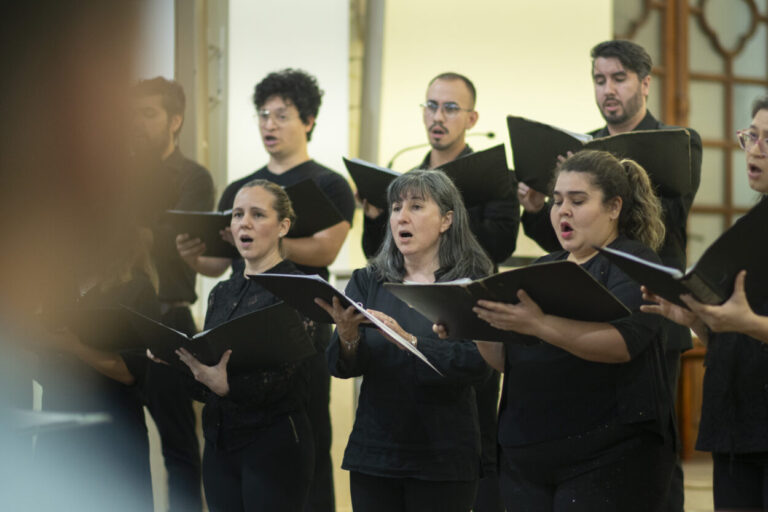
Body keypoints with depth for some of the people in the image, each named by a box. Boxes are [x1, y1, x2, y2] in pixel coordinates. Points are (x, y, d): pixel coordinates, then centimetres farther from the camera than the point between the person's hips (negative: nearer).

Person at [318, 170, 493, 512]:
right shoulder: (367, 282, 9)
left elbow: (477, 365, -15)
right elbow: (342, 367, 1)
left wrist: (409, 342, -27)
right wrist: (347, 338, -22)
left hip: (442, 459, -3)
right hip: (374, 453, 3)